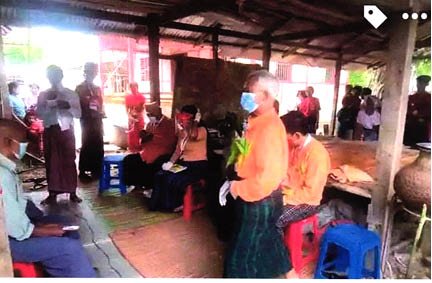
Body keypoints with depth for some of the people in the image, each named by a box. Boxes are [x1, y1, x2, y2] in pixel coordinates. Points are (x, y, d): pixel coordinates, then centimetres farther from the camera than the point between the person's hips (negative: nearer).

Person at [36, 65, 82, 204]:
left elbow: (78, 114, -2)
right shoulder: (43, 95, 8)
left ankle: (72, 192, 8)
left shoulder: (71, 94, 4)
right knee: (50, 162, 5)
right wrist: (50, 103, -16)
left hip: (66, 130, -2)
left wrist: (69, 106, -20)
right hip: (49, 131, 2)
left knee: (69, 161, 0)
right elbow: (39, 113, -1)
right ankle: (52, 193, 14)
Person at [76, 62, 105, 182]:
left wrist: (101, 113, 4)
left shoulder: (97, 88, 18)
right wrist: (90, 114, -16)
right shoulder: (80, 88, -2)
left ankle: (97, 170, 16)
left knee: (98, 146, 6)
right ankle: (83, 172, 5)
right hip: (87, 122, -6)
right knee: (87, 146, -4)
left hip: (97, 121, 6)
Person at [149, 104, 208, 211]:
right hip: (183, 163, 7)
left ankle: (177, 204, 2)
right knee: (161, 175, -12)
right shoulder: (182, 131, 11)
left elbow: (193, 136, -35)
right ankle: (162, 203, 5)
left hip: (198, 166, -7)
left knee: (174, 180, -25)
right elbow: (178, 150, 12)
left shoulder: (201, 130, -11)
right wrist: (170, 162, -3)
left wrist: (196, 121, -20)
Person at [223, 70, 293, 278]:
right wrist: (235, 181, 7)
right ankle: (285, 273, 51)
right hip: (258, 198, 10)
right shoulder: (259, 122, 5)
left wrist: (238, 188, -18)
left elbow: (268, 177, -30)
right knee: (265, 242, 28)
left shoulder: (269, 128, -26)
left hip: (260, 200, -10)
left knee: (242, 255, 6)